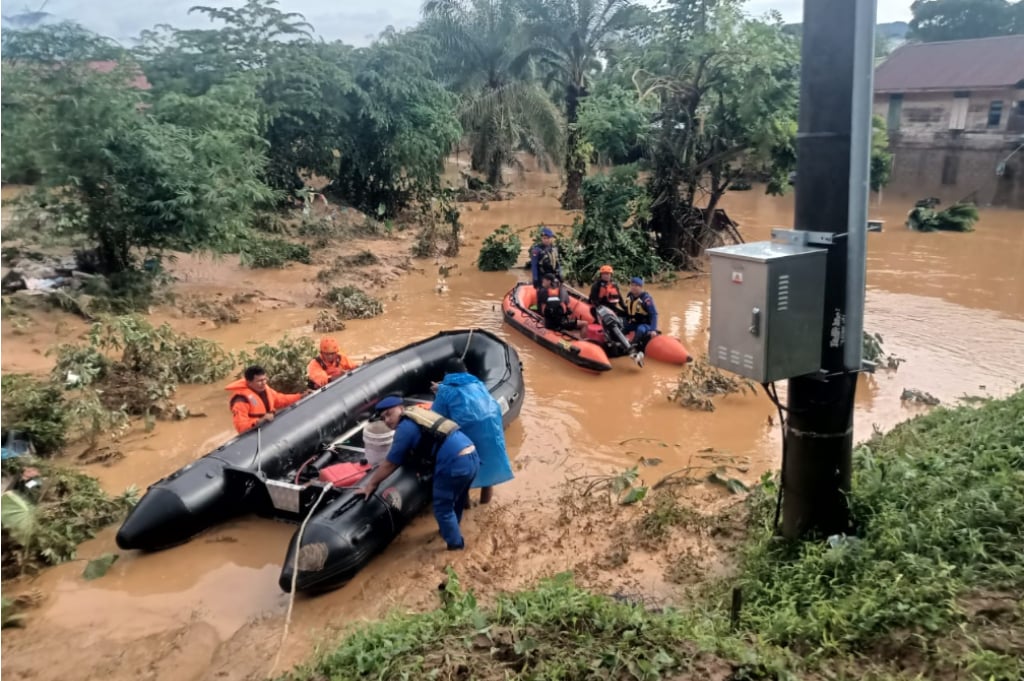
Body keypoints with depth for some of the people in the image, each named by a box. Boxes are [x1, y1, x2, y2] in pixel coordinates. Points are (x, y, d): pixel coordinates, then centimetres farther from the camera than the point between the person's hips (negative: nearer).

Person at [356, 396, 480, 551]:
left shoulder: (405, 427, -3)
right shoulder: (417, 413, 22)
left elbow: (390, 463, 3)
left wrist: (370, 484, 14)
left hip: (455, 463, -9)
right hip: (472, 456, 9)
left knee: (442, 508, 10)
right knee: (456, 501, 30)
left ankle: (455, 546, 21)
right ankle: (450, 529, 49)